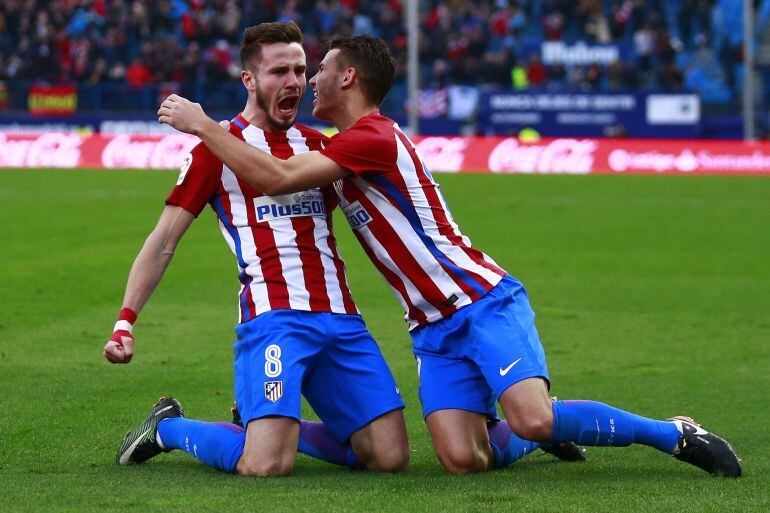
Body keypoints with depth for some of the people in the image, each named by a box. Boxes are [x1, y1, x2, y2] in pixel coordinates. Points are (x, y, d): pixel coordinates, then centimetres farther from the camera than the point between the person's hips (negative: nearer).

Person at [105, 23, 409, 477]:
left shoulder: (319, 146, 20)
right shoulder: (219, 148, 5)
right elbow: (163, 242, 3)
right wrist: (126, 322, -6)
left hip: (341, 318, 6)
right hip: (275, 316, -6)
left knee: (390, 457, -5)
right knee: (266, 465, -21)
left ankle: (280, 425, 20)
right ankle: (169, 428, 10)